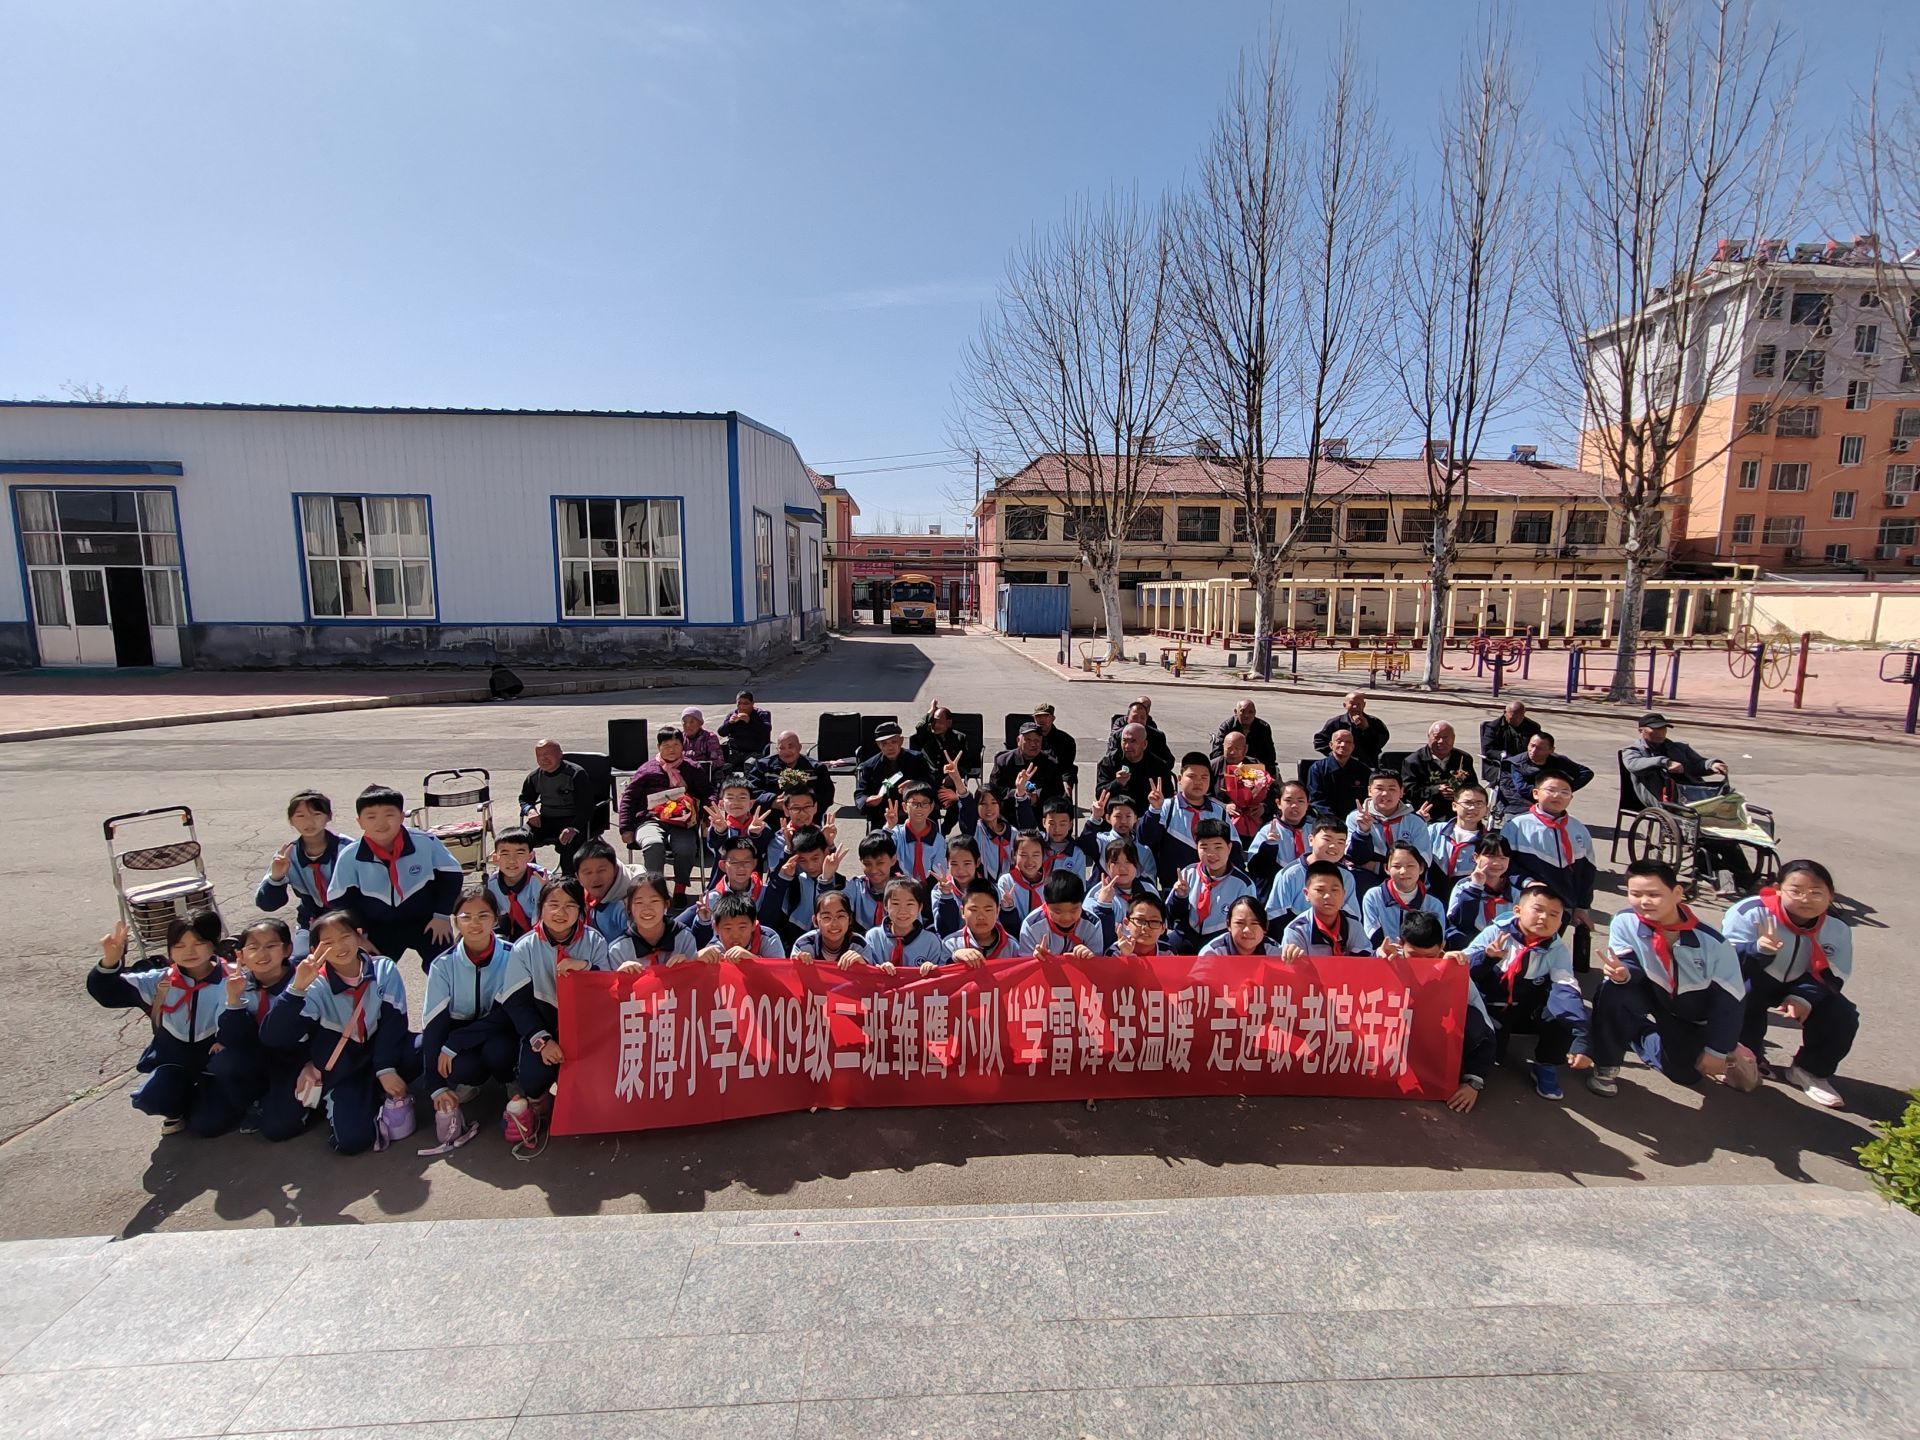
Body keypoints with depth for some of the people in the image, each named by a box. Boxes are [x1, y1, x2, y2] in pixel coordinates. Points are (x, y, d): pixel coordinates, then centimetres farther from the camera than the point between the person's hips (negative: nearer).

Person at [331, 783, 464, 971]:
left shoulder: (425, 842, -21)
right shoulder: (350, 856, -17)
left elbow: (451, 875, -6)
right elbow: (341, 901, -3)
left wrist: (442, 915, -7)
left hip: (425, 921, -1)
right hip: (379, 928, 2)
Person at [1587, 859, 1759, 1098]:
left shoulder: (1711, 942, -22)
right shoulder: (1625, 922, -22)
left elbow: (1731, 1000, -14)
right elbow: (1632, 966, -17)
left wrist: (1716, 1051, -10)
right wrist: (1623, 973, -43)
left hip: (1697, 1018, 1)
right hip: (1655, 997, 0)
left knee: (1685, 1074, -3)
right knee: (1612, 992, -30)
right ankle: (1606, 1068, -12)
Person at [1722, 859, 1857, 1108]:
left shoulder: (1837, 928, -11)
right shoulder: (1749, 913, -27)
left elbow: (1831, 977, -9)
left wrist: (1804, 996, -29)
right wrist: (1759, 950, -49)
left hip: (1798, 985, 5)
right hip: (1752, 982, -5)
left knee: (1843, 1016, -13)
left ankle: (1811, 1071, 10)